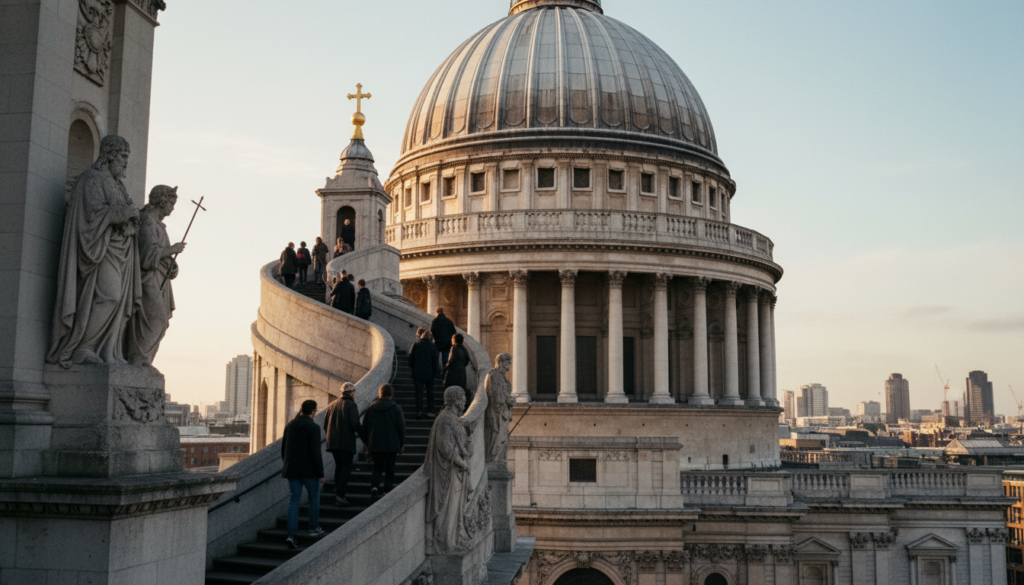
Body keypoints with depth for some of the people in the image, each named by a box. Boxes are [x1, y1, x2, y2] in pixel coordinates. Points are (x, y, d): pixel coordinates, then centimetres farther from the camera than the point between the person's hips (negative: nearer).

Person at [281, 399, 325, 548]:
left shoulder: (289, 426, 8)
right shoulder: (313, 427, -12)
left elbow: (283, 449, 15)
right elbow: (315, 452, -16)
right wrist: (321, 473, -10)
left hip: (292, 469, 5)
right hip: (309, 470, -5)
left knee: (294, 500, 5)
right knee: (314, 497, 15)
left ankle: (292, 534, -3)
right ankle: (314, 528, 23)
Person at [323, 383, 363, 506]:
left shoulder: (331, 405, 15)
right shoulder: (351, 405, -6)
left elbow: (325, 425, 16)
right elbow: (355, 424, -15)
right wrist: (365, 435, -3)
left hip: (332, 442, 6)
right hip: (346, 442, -6)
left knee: (339, 466, 18)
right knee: (346, 468, -4)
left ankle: (337, 490, 15)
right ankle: (340, 495, -14)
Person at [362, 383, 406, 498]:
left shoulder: (372, 407, 4)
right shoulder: (396, 408, -4)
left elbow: (365, 426, 8)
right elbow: (401, 427, -2)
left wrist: (366, 442, 17)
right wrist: (402, 443, 7)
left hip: (375, 444, 3)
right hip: (391, 445, -2)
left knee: (377, 467, 13)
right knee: (389, 469, 7)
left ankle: (374, 486, -9)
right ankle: (388, 490, 3)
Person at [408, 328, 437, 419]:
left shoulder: (416, 344, -2)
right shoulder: (432, 345, -1)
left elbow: (411, 356, 1)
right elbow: (435, 360, 0)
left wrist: (411, 366, 15)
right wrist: (435, 373, 5)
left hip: (418, 372, -1)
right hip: (429, 372, 1)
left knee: (419, 392, -1)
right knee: (430, 392, 12)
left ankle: (419, 411, -12)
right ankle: (430, 411, 13)